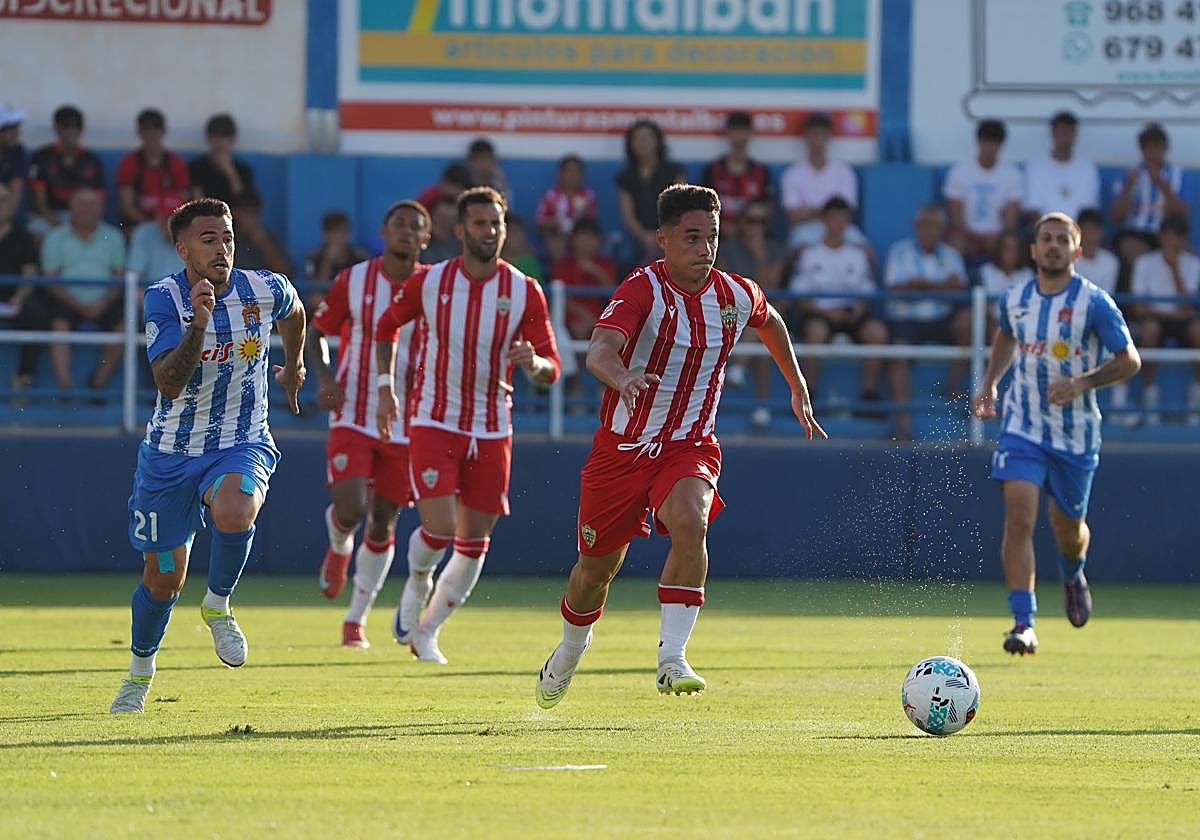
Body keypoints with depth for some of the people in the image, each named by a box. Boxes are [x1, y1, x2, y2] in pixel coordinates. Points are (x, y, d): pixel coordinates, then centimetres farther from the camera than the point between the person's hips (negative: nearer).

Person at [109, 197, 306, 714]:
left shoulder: (266, 291, -9)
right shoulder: (163, 299, -15)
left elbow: (293, 313, 18)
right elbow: (169, 383, -27)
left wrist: (293, 366, 33)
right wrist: (198, 325, -40)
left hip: (242, 446, 0)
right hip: (171, 452, 0)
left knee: (234, 514, -35)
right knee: (164, 576, 8)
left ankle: (217, 607, -5)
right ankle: (140, 671, 37)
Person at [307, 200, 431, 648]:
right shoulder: (354, 281, -2)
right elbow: (316, 330, 9)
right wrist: (324, 377, -9)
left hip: (405, 424, 1)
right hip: (353, 419, -1)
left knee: (382, 525, 6)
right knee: (350, 511, -18)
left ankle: (356, 619, 22)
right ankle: (339, 547, 20)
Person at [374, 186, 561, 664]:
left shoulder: (524, 292, -4)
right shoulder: (428, 283, -5)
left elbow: (551, 368, -2)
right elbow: (387, 326, 14)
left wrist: (533, 363, -25)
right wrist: (386, 387, 6)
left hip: (492, 429, 2)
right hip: (434, 422, -2)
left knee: (475, 539, 5)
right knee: (440, 526, -17)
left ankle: (428, 629, 23)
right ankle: (417, 585, 17)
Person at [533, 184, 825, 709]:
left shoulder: (737, 295, -3)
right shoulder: (642, 290, -18)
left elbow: (770, 322, 23)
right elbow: (599, 349, -36)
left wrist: (798, 389, 28)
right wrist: (621, 376, -58)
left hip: (691, 446, 2)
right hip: (623, 445, -2)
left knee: (690, 524, -31)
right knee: (597, 567, 9)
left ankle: (672, 658, -30)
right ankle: (568, 656, 40)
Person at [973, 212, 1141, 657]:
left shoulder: (1094, 302, -10)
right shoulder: (1014, 299, 2)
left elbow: (1129, 360, -7)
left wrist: (1083, 384, -21)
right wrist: (990, 383, 12)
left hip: (1075, 432, -1)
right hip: (1022, 428, 1)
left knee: (1068, 527, 14)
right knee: (1019, 519, -17)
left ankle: (1073, 576, 52)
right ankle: (1023, 624, -20)